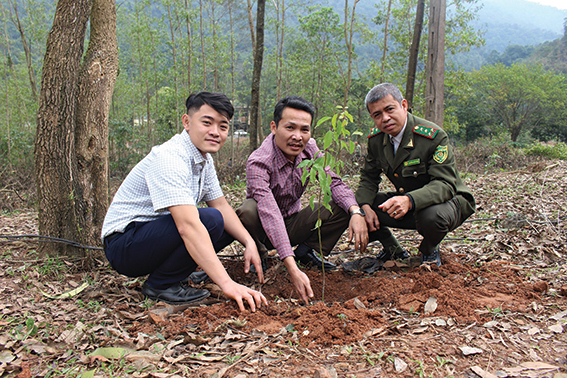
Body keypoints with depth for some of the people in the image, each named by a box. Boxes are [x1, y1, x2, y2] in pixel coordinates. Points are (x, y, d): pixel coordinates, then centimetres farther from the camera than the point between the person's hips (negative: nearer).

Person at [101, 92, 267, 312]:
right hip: (123, 245, -9)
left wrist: (249, 242, -8)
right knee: (209, 219, -27)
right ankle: (161, 285, -10)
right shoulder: (169, 159, -26)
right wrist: (227, 284, -42)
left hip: (156, 235, 9)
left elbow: (221, 205, 8)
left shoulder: (204, 158, 4)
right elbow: (188, 226, -37)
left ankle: (176, 275, 5)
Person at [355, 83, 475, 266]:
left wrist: (410, 200, -49)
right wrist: (365, 206, -17)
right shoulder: (375, 138, -6)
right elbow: (369, 178, 4)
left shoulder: (434, 136, -25)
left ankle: (429, 250, -2)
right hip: (405, 202, 5)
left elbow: (445, 185, -30)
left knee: (432, 215, -41)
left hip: (449, 200, -5)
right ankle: (393, 249, 12)